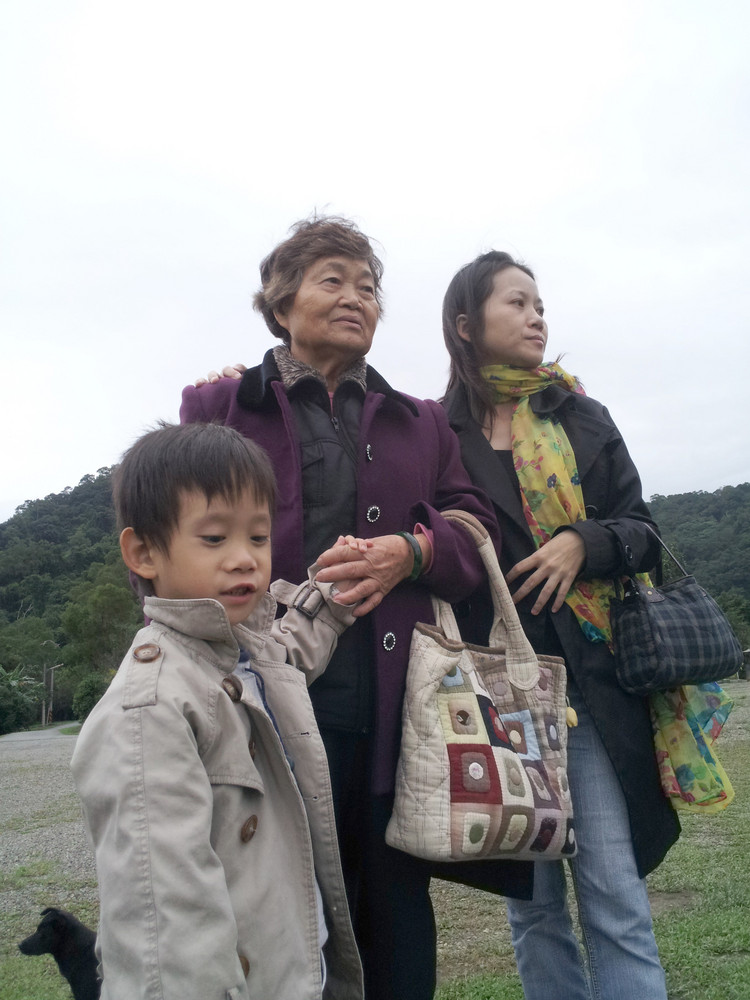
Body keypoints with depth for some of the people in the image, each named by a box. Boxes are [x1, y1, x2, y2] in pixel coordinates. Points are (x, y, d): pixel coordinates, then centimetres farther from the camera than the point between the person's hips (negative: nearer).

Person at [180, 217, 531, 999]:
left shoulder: (421, 423, 19)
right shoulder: (217, 408, 8)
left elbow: (477, 537, 12)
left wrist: (412, 551, -9)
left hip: (400, 706, 3)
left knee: (399, 920, 12)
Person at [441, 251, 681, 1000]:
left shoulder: (583, 419, 11)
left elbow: (642, 532, 10)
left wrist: (585, 542, -9)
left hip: (590, 678, 2)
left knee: (613, 890, -1)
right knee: (531, 896, 9)